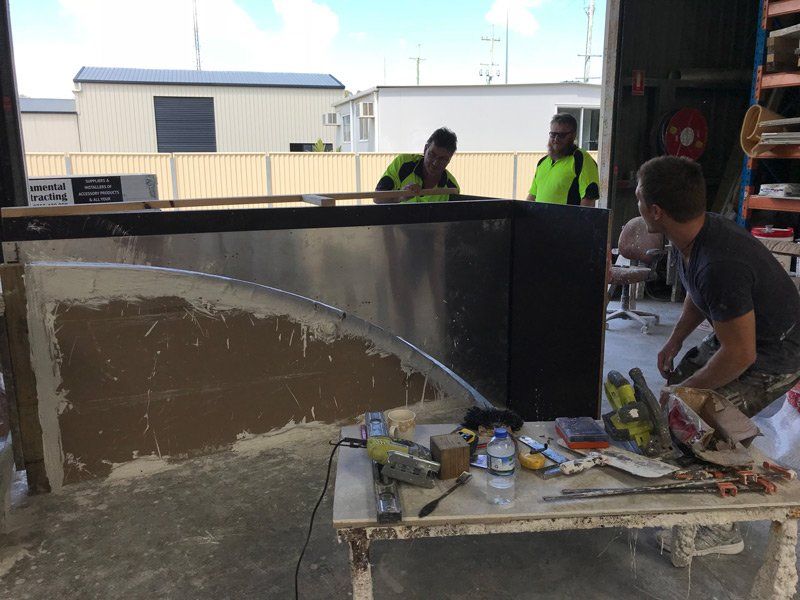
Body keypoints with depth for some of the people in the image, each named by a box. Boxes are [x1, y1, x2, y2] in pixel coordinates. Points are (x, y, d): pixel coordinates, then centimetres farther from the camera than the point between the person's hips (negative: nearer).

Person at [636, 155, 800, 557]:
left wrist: (686, 389, -18)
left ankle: (720, 532, 7)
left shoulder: (720, 264, -38)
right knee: (673, 398, 14)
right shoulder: (694, 236, -8)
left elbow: (740, 355, -31)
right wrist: (674, 343, 8)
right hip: (739, 331, 10)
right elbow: (698, 296, 13)